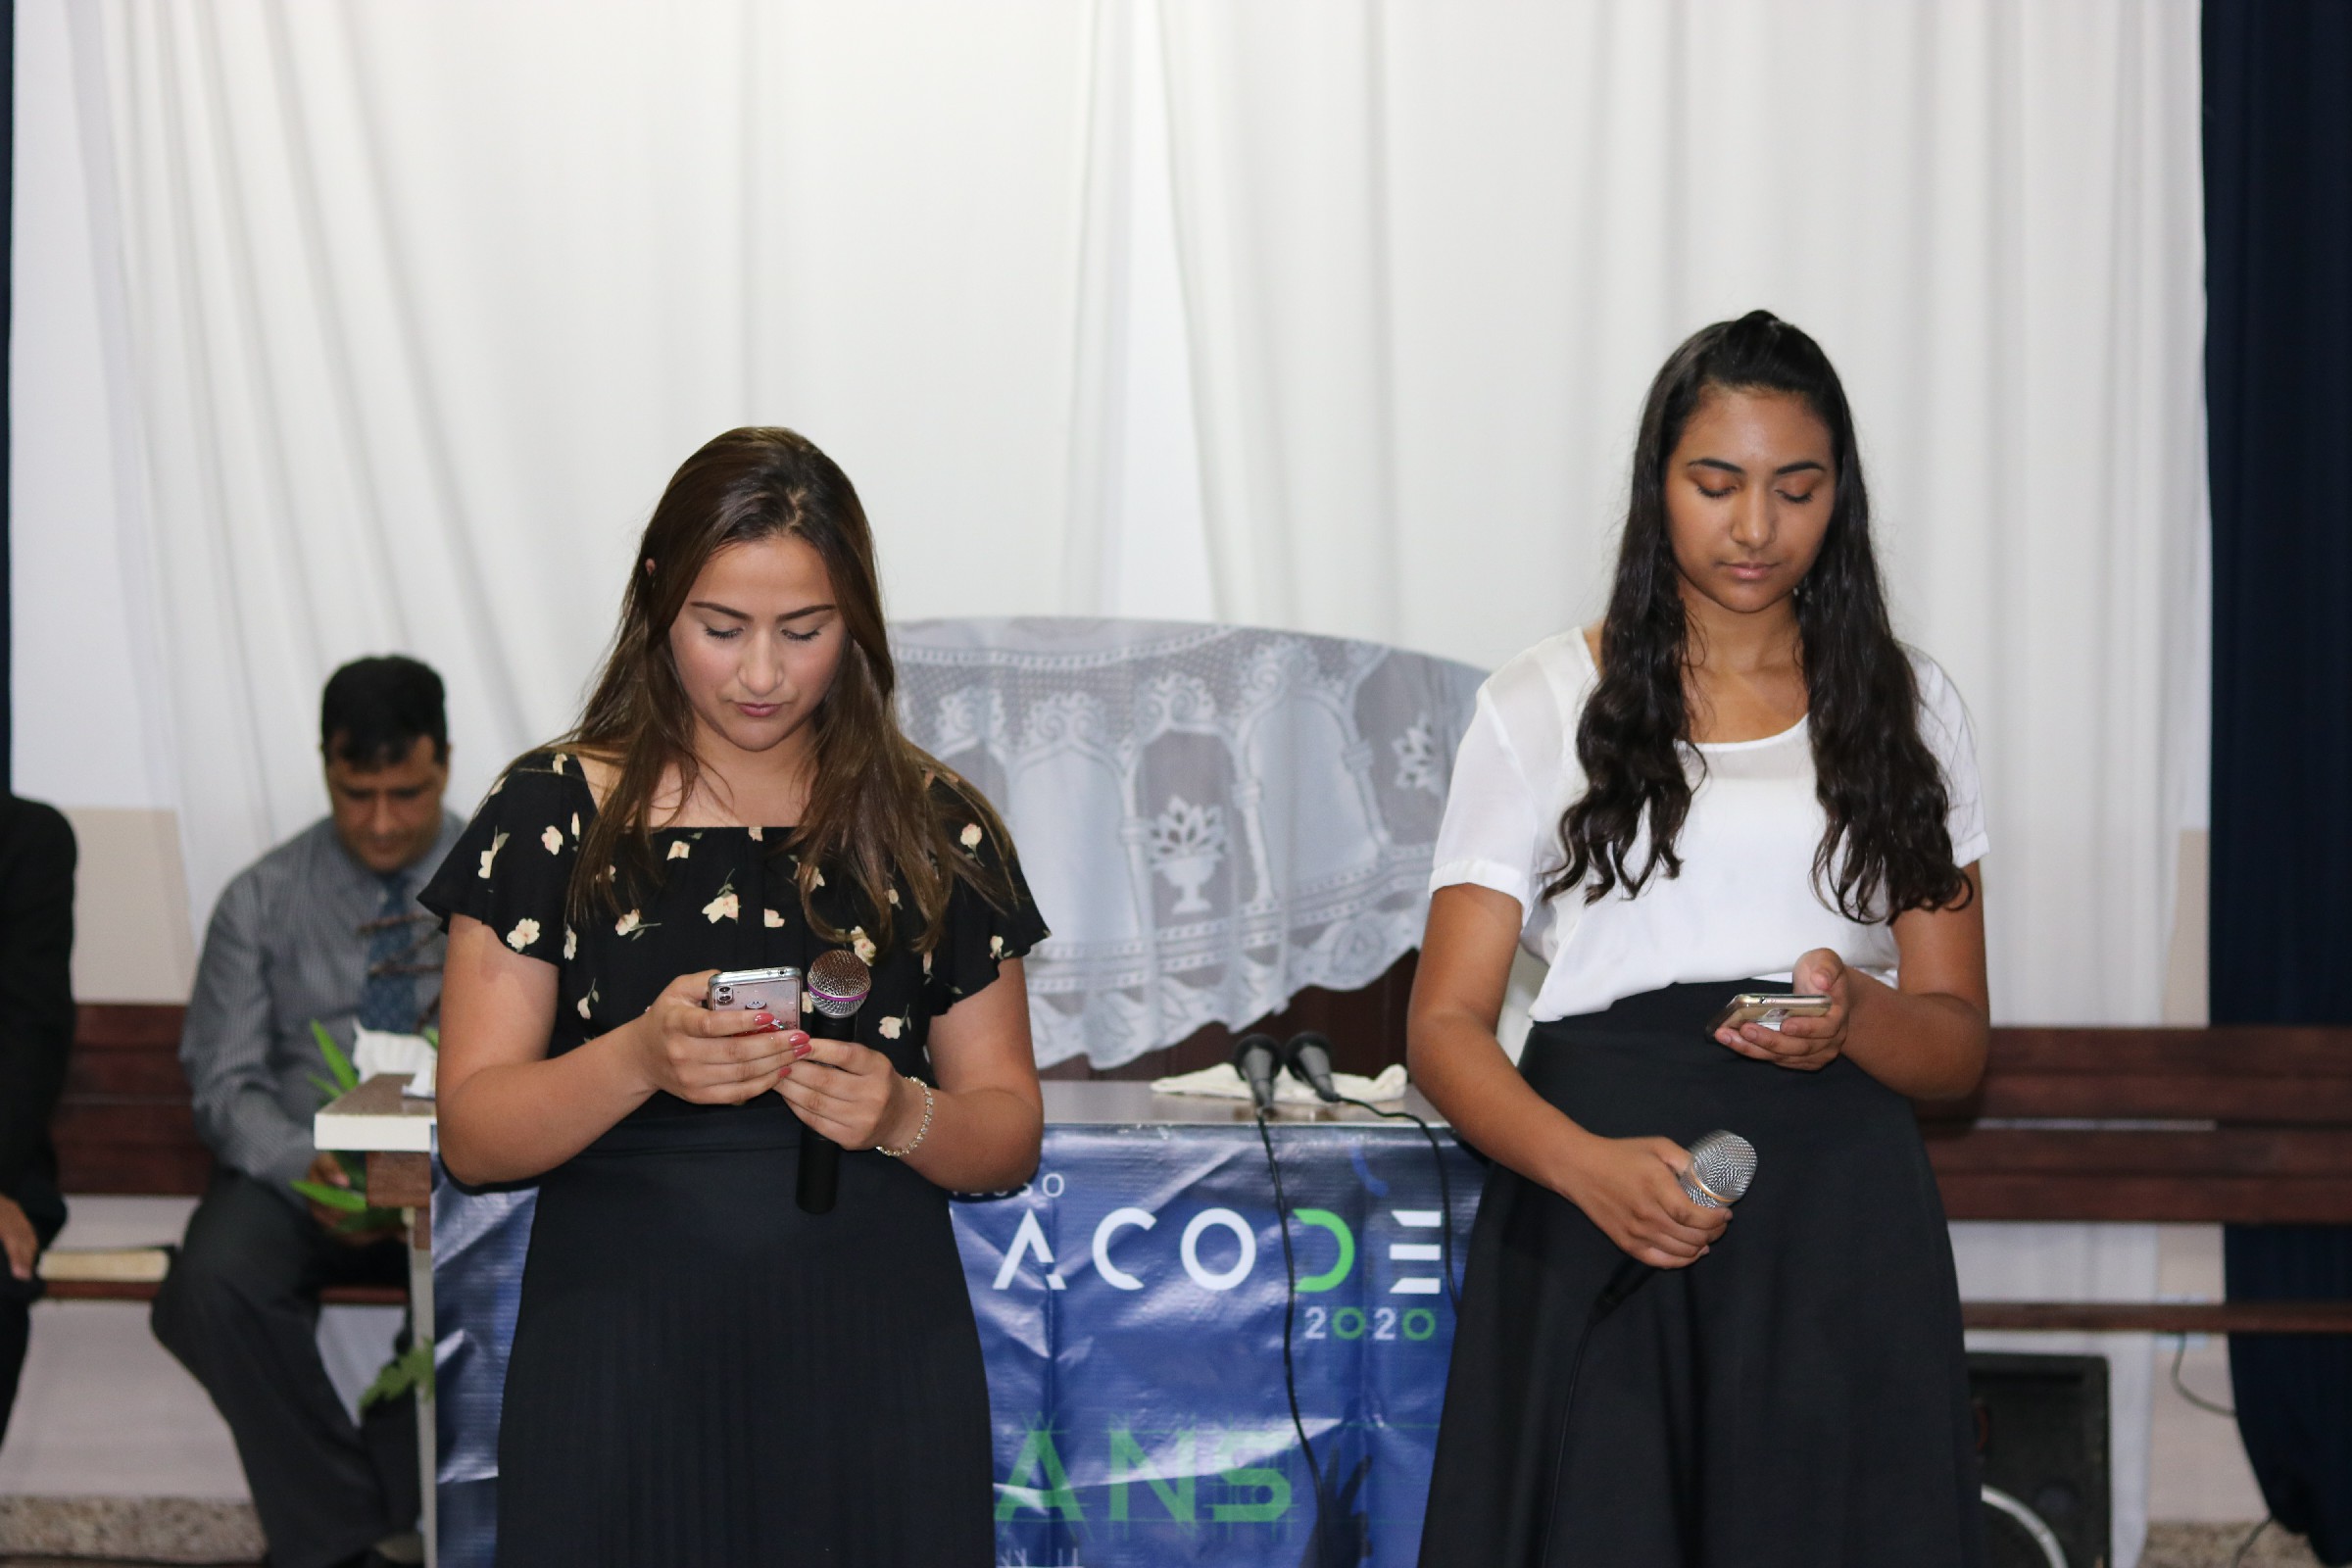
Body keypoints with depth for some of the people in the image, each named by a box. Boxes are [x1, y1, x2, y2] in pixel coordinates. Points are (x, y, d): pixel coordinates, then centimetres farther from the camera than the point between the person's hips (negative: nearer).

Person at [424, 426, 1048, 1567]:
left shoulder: (933, 832, 7)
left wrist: (903, 1116, -15)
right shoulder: (553, 817, 1)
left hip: (872, 1373, 2)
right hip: (624, 1375, -1)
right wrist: (638, 1060, -22)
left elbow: (1008, 1134, 7)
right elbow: (472, 1138, -4)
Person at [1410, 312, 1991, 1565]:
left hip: (1838, 1238, 2)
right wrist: (1585, 1164, -20)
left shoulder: (1906, 710, 12)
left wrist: (1852, 1015, -14)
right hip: (1593, 1232, -1)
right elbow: (1446, 1024, 0)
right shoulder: (1544, 707, 6)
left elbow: (1956, 1039, 10)